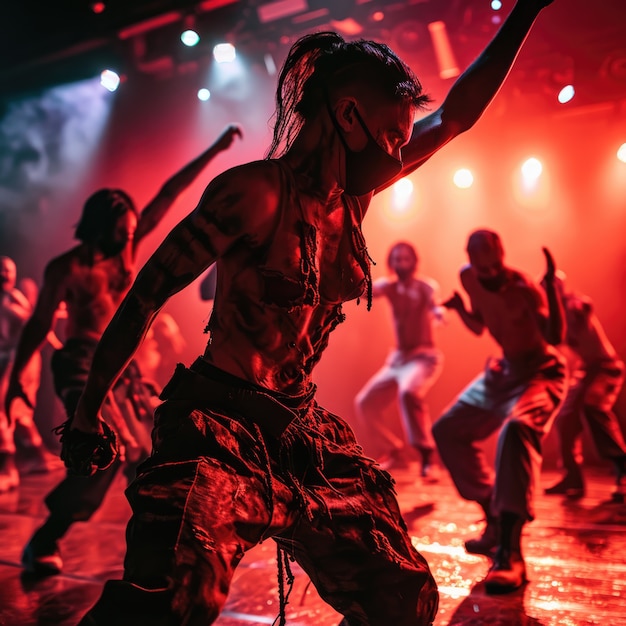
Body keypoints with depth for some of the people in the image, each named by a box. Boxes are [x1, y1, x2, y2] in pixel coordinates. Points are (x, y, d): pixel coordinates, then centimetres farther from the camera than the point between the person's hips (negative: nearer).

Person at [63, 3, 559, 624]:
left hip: (302, 431, 7)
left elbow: (456, 114, 16)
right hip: (220, 424, -7)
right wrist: (87, 411, -4)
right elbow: (145, 296, -8)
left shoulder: (351, 193, 7)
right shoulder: (256, 191, -14)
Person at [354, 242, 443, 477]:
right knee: (365, 403, 4)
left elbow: (433, 301, -33)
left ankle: (427, 453, -24)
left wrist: (437, 310, -57)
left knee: (408, 393, -35)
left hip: (424, 357, -6)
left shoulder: (425, 286, -9)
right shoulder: (389, 286, 4)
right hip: (397, 359, 6)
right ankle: (396, 450, 23)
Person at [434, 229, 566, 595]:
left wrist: (551, 286, -49)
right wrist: (460, 309, -8)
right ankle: (497, 522, 19)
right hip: (504, 369, 8)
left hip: (541, 372, -8)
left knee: (516, 428, -37)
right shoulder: (469, 277, -3)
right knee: (448, 431, 7)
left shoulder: (524, 289, -22)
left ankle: (511, 555, -39)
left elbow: (556, 338, -38)